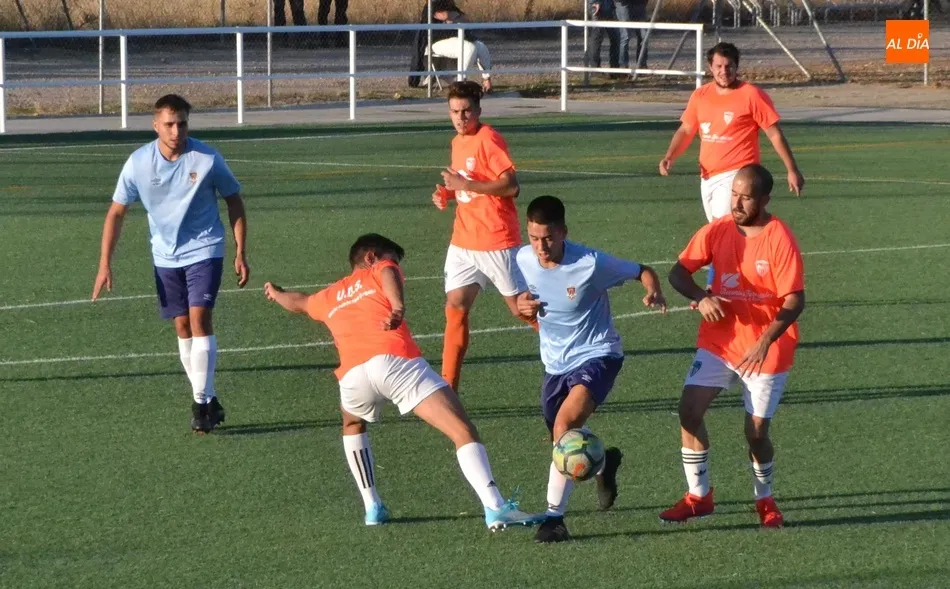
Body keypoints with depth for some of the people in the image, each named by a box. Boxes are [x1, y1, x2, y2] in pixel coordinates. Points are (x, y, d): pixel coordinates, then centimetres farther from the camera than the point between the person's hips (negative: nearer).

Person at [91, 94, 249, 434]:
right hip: (165, 256, 3)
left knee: (199, 318, -16)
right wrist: (105, 264, -3)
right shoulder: (138, 163, -9)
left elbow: (234, 203, 0)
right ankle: (207, 403, 16)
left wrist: (240, 254, -2)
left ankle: (203, 401, -13)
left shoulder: (207, 159, -13)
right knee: (182, 327, 5)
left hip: (204, 252, -3)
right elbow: (117, 212, 1)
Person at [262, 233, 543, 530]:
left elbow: (297, 302, 60)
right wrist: (398, 308, -18)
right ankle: (496, 508, -24)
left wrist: (276, 293, 82)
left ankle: (372, 507, 30)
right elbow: (389, 274, -1)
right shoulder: (380, 271, 26)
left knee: (353, 425, 38)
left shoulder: (328, 297, 37)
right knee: (464, 432, -6)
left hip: (353, 374, 4)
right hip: (397, 361, -4)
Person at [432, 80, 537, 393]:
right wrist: (447, 193, 6)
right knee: (455, 307, -1)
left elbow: (511, 185, -20)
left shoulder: (488, 140, -13)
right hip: (463, 242, 7)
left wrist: (467, 185, -24)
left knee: (521, 308, 1)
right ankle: (448, 387, 0)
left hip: (496, 242, -7)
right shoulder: (457, 142, 13)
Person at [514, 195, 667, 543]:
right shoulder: (524, 259, -8)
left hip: (597, 355, -6)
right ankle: (603, 462, 54)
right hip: (555, 363, 6)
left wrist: (654, 294, -34)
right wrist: (523, 304, -11)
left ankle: (554, 516, -23)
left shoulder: (590, 264, -23)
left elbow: (642, 272, -12)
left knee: (565, 425, -29)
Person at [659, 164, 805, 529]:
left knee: (757, 431, -4)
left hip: (767, 351, -4)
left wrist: (765, 342, -32)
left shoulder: (779, 240, -17)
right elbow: (678, 272, -1)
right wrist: (701, 298, -22)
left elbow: (795, 300, -19)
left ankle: (765, 500, 23)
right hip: (719, 341, 4)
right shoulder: (718, 231, -3)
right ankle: (699, 496, 7)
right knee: (689, 410, -8)